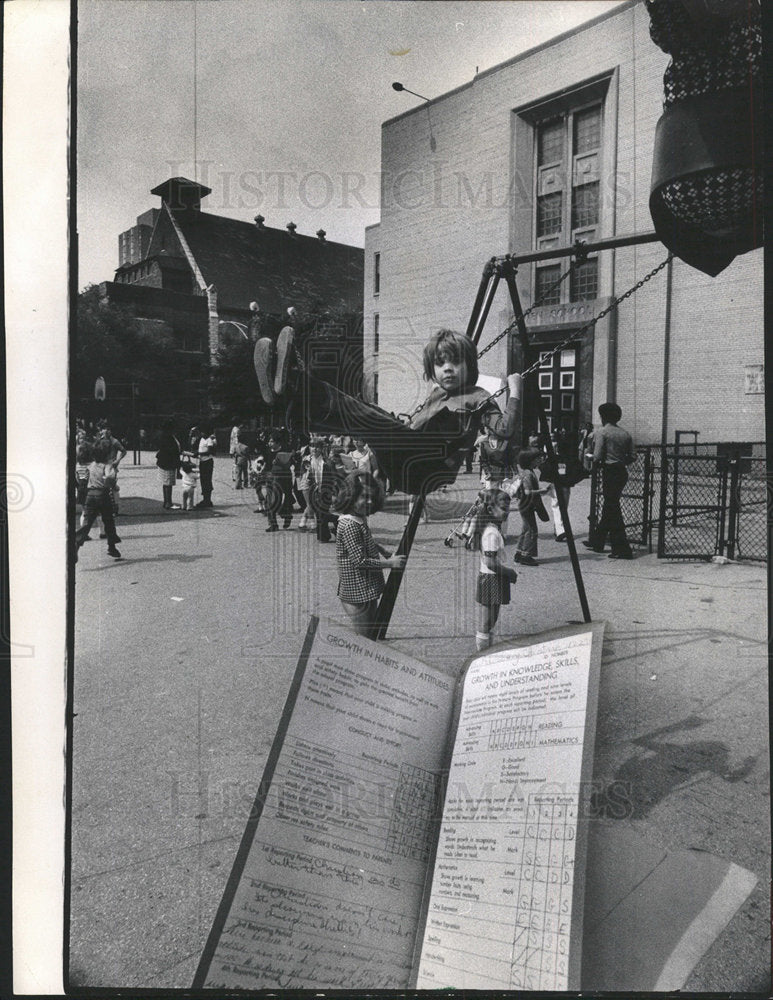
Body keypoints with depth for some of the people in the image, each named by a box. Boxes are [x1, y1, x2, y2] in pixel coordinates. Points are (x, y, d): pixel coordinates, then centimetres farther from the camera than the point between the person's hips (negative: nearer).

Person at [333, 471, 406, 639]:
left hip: (367, 590, 10)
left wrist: (387, 553, 11)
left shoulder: (361, 520, 7)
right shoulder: (350, 525, -23)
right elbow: (360, 561, -25)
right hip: (357, 594, -10)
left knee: (372, 635, 19)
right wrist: (390, 563, -18)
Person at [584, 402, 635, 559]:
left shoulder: (602, 432, -8)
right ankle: (596, 541, 31)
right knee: (609, 508, 18)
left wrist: (596, 463, 5)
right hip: (622, 472, 7)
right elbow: (632, 457, 6)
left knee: (612, 511, -3)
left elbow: (597, 457, -15)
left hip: (609, 472, -7)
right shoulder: (625, 434, 10)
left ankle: (622, 550, -4)